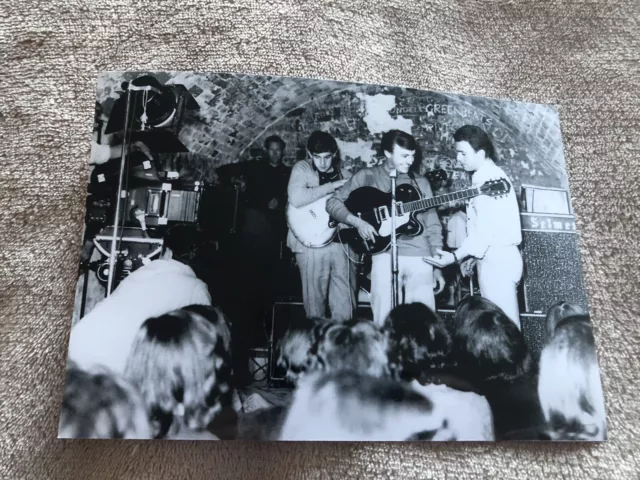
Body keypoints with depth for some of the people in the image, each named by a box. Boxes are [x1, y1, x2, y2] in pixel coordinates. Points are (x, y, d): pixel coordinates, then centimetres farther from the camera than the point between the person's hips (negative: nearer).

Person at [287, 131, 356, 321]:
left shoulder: (345, 175, 13)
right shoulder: (302, 168, 1)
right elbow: (296, 199, -18)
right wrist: (332, 186, -14)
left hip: (342, 242, 4)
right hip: (312, 244, -3)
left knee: (344, 305, 7)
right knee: (315, 301, 3)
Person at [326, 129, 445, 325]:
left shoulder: (421, 183, 14)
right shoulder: (367, 176, 5)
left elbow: (433, 226, 15)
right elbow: (333, 202, 3)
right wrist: (357, 222, -13)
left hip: (421, 256, 3)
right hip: (385, 253, -2)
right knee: (385, 318, -5)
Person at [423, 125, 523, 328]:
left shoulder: (488, 178, -14)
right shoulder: (489, 175, 17)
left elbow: (486, 229, -21)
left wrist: (455, 256, -22)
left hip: (496, 259, -10)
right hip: (496, 258, 10)